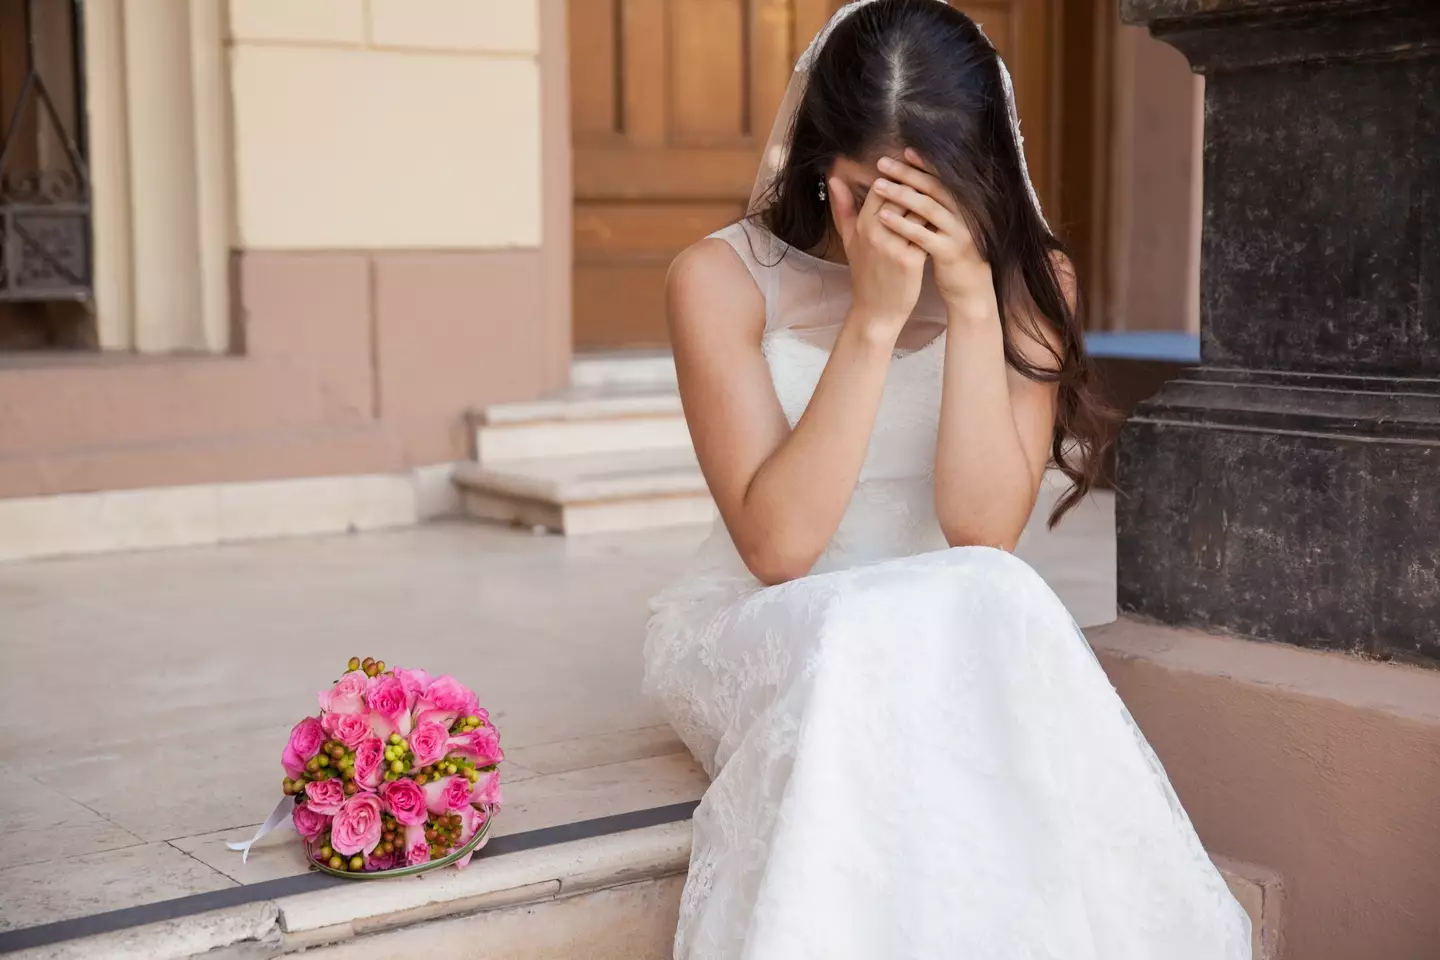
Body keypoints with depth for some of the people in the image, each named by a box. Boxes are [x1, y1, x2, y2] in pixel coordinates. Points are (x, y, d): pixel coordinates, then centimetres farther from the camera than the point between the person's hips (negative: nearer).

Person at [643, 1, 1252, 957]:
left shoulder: (1027, 282, -4)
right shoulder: (724, 278, -11)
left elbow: (984, 533, -16)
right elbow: (776, 545, -20)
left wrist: (971, 301, -24)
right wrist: (875, 316, -26)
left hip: (959, 632, 2)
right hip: (762, 635, -2)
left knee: (990, 605, -32)